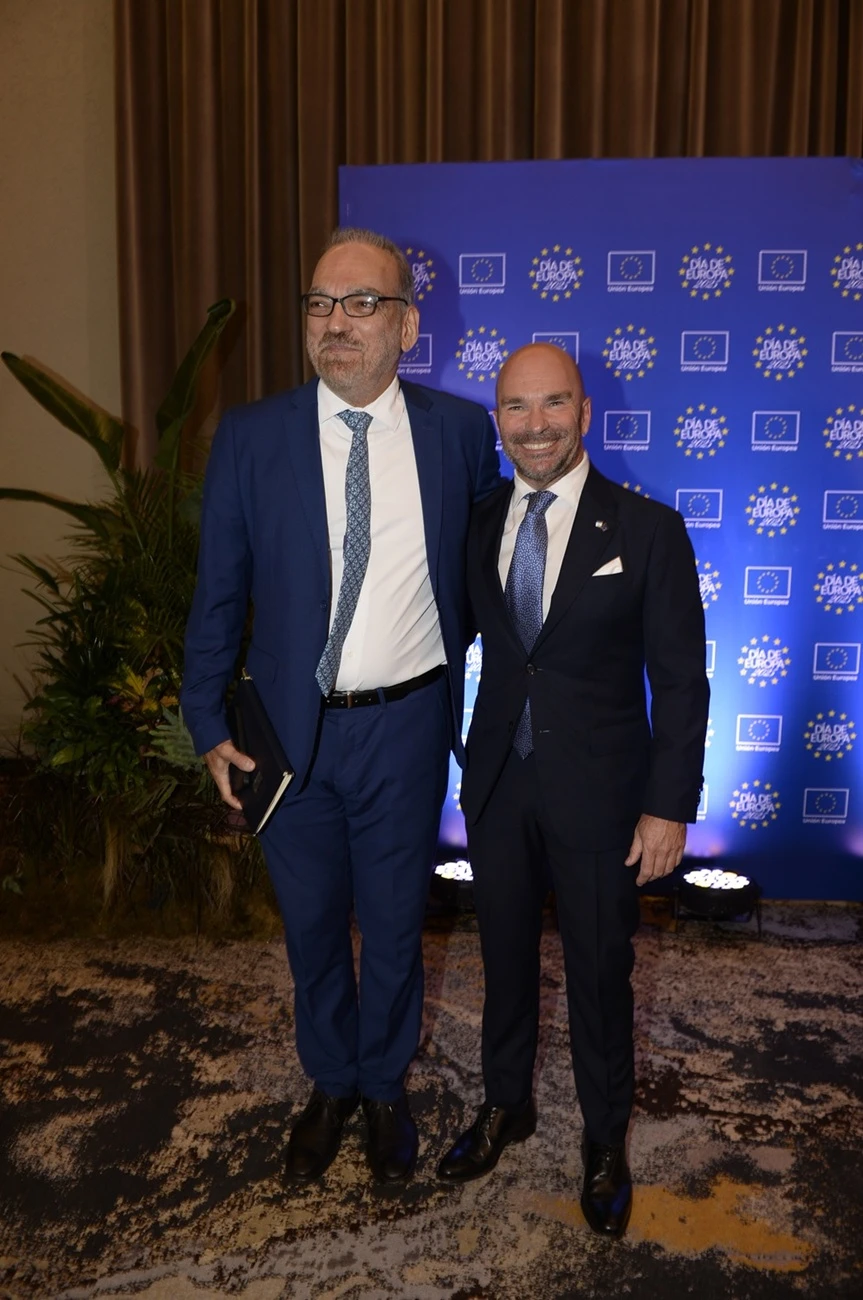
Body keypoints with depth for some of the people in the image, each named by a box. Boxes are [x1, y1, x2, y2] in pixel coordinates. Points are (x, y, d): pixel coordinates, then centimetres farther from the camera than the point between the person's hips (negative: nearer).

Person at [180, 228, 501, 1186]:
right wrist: (208, 723, -2)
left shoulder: (460, 430, -4)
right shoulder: (249, 436, -5)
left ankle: (384, 1086, 44)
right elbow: (218, 593, -1)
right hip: (291, 729, 1)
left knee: (395, 924, 17)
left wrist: (454, 674, 9)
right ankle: (330, 1085, 46)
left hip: (408, 724, 0)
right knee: (311, 927, 18)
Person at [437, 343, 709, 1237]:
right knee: (505, 955, 19)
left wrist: (670, 805, -11)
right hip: (498, 784, 4)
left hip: (597, 792, -3)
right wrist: (471, 767, 4)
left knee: (599, 971, 12)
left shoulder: (646, 529, -10)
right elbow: (486, 645, 8)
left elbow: (680, 681, -9)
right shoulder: (482, 525, 2)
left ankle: (605, 1139, 37)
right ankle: (506, 1104, 43)